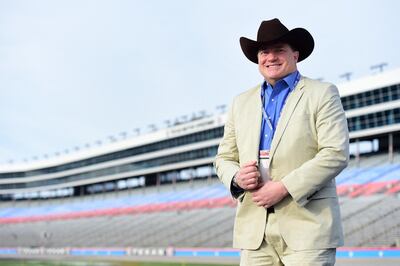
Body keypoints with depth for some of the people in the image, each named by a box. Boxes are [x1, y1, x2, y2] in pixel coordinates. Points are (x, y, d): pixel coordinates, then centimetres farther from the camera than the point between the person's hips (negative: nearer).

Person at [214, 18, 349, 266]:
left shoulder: (322, 94, 3)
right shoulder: (241, 102, 18)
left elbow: (336, 154, -8)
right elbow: (224, 157, 18)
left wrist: (284, 188, -14)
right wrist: (237, 177, -6)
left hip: (307, 226, -4)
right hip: (254, 229, 4)